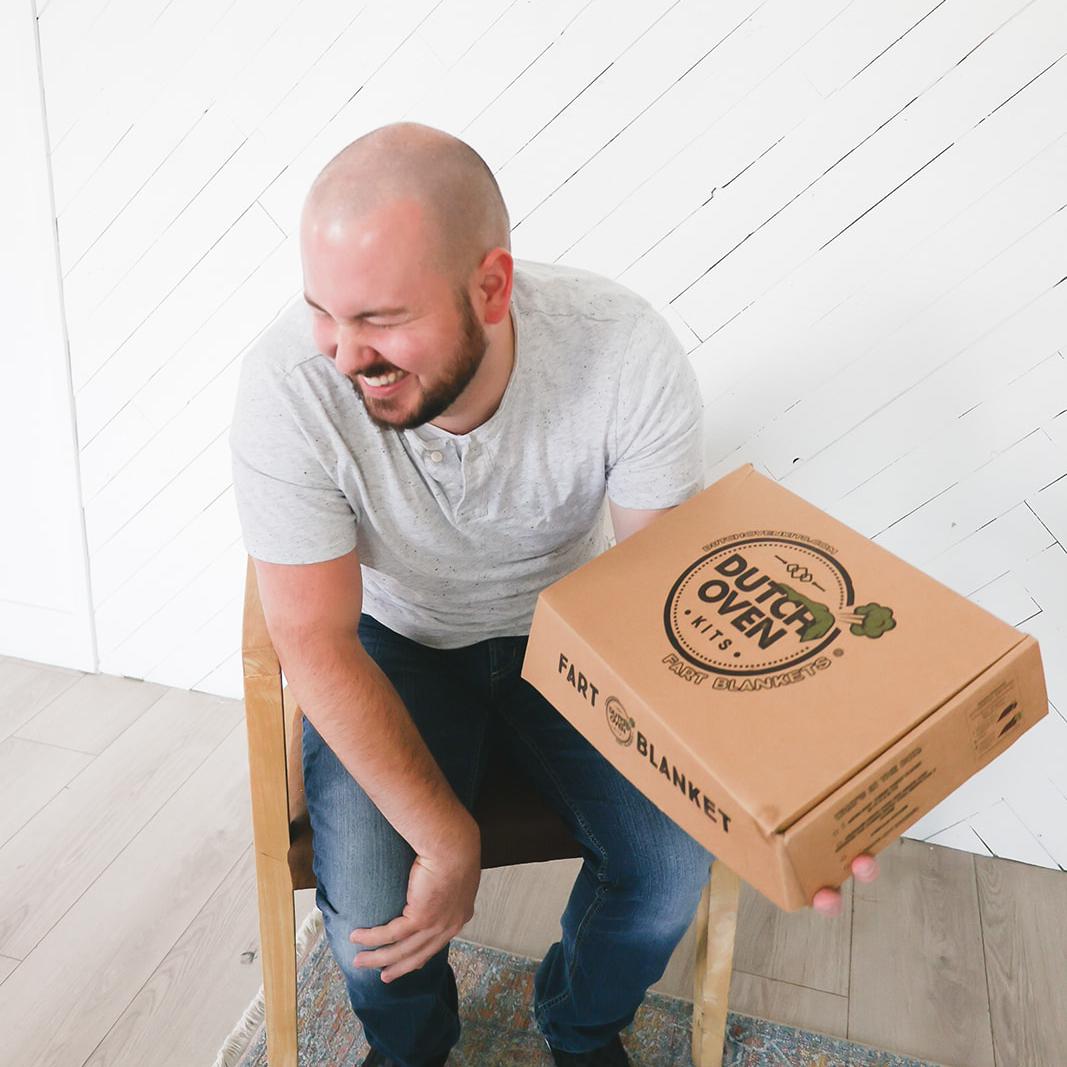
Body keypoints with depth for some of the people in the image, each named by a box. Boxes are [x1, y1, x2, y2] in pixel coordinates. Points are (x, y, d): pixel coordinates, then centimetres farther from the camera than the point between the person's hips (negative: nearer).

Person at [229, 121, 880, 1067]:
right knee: (373, 914, -19)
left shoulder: (630, 353, -27)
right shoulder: (289, 384, -28)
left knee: (674, 866, -14)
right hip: (395, 640, 0)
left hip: (567, 624, 1)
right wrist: (447, 839, -25)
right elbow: (316, 642, -22)